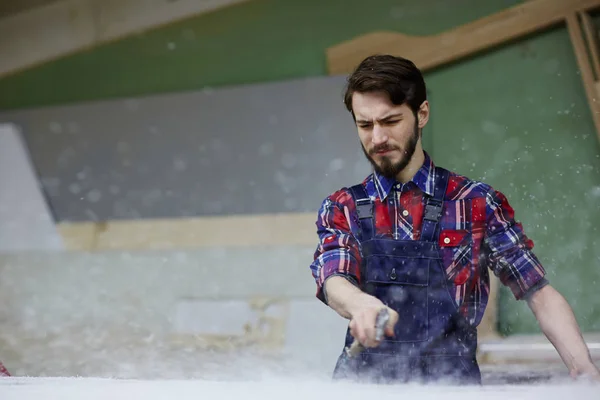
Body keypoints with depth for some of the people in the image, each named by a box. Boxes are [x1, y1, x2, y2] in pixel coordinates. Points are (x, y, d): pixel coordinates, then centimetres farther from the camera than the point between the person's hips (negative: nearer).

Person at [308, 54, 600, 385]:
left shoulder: (477, 204, 6)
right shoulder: (341, 209, 12)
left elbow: (542, 297, 5)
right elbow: (332, 281, -5)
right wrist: (361, 304, -30)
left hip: (453, 381, -1)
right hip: (363, 380, 1)